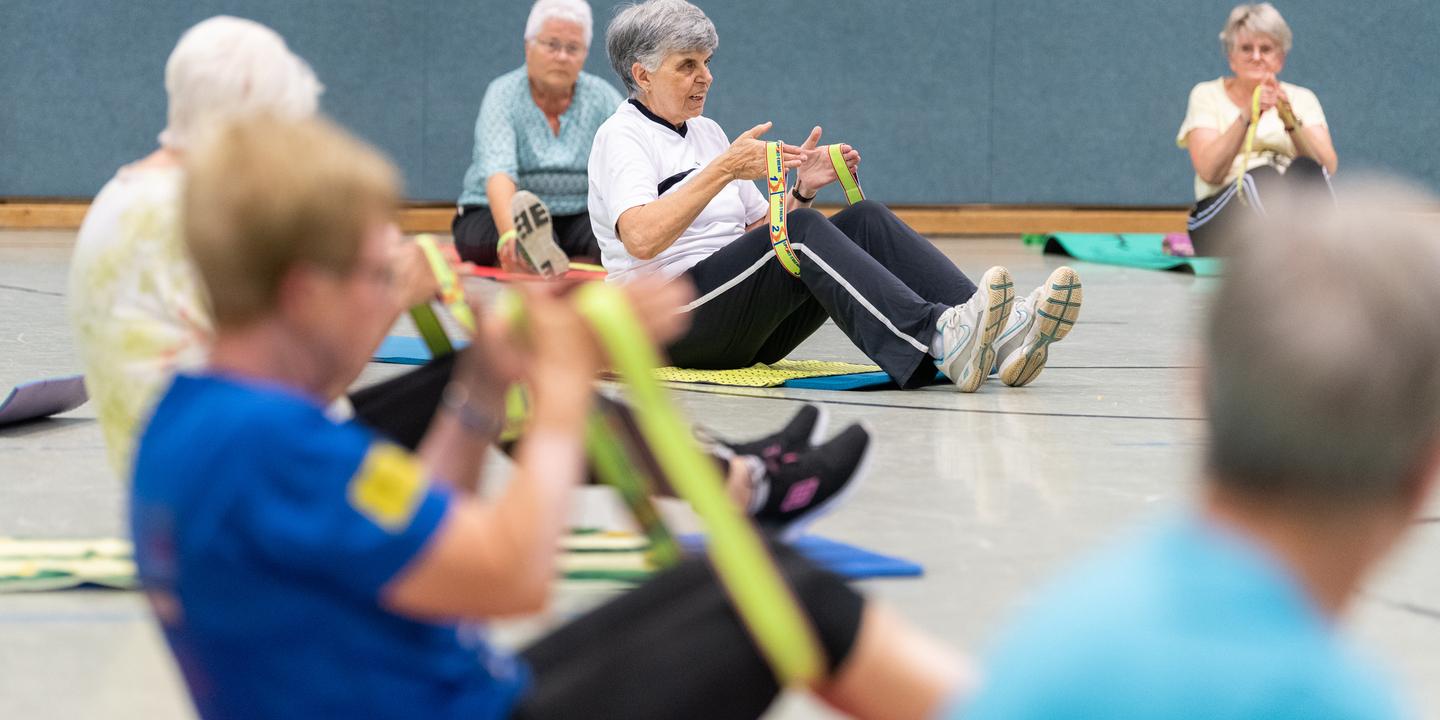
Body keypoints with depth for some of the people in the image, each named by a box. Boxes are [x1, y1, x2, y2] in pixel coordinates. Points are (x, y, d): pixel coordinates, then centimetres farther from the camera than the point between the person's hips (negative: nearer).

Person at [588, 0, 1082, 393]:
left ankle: (998, 335, -35)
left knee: (866, 221, -14)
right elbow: (642, 239, -23)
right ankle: (937, 340, -55)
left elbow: (761, 230, 19)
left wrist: (801, 189, 1)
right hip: (668, 322, -7)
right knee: (802, 234, -31)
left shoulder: (704, 132, 22)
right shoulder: (621, 138, -3)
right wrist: (723, 169, -26)